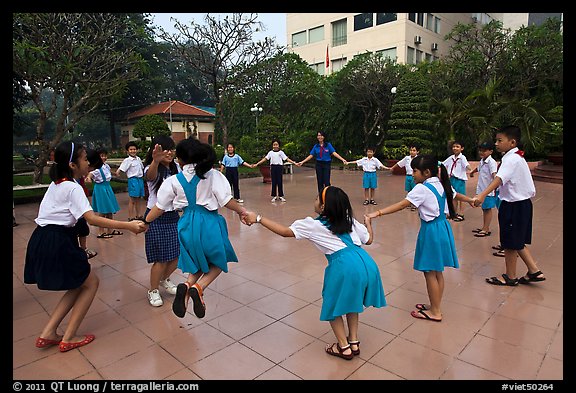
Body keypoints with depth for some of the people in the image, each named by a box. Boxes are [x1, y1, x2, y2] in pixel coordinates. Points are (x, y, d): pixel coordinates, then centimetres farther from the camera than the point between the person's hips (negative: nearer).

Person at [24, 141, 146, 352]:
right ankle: (68, 338, 10)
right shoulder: (73, 188, -15)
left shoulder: (55, 184, 12)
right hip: (57, 243, -9)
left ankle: (48, 334, 17)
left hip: (42, 240, 9)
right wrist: (127, 225, -30)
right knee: (91, 282, 6)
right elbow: (92, 219, -26)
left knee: (79, 284, 18)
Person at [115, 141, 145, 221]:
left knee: (139, 199, 14)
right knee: (132, 200, -1)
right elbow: (118, 171, -12)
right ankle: (131, 217, 6)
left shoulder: (138, 159, 9)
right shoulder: (127, 160, -9)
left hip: (140, 179, 6)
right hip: (133, 180, -6)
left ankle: (139, 215, 24)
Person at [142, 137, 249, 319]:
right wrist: (242, 211, 8)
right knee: (218, 261, 19)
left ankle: (186, 285, -6)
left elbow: (159, 208, 6)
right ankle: (198, 287, -7)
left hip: (187, 225, 3)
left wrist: (145, 222, 21)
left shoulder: (173, 181, 1)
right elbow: (227, 200, -9)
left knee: (199, 263, 24)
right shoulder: (213, 175, -6)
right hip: (210, 222, -3)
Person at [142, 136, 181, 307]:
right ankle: (153, 290, 24)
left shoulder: (176, 168, 2)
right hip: (156, 218, -6)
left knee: (177, 254, 12)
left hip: (173, 216, 6)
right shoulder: (152, 169, -16)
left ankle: (165, 280, 40)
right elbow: (150, 175, -42)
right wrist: (156, 161, -63)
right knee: (161, 258, -1)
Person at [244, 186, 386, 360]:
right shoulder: (350, 221, 21)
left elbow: (285, 231, 7)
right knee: (351, 300, 29)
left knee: (332, 306, 19)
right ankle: (354, 342, 37)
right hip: (366, 263, 7)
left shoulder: (313, 225, 7)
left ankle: (344, 347, 29)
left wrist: (258, 218, 13)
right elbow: (369, 240, 29)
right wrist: (368, 222, 49)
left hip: (344, 266, -6)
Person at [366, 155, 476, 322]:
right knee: (437, 271, 18)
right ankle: (435, 306, 31)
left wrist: (378, 213, -28)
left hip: (431, 230, -9)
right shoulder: (442, 184, 7)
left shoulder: (422, 189, -18)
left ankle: (435, 312, 15)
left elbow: (402, 205, -25)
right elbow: (456, 194, 26)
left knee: (430, 272, 4)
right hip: (443, 227, 9)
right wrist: (470, 200, 47)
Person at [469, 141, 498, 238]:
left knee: (488, 209, 0)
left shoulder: (491, 162, -17)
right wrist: (472, 172, 52)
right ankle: (484, 227, 27)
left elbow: (494, 174, -31)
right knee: (484, 208, 16)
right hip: (481, 189, 8)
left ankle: (486, 229, 7)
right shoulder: (482, 161, 10)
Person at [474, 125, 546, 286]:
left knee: (510, 242, 4)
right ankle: (534, 271, 26)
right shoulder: (516, 157, 13)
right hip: (521, 202, 10)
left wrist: (482, 195, -51)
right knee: (517, 241, 19)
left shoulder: (511, 159, -20)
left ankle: (510, 277, 18)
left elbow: (499, 178, -39)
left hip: (514, 206, -10)